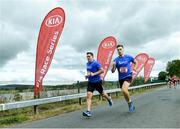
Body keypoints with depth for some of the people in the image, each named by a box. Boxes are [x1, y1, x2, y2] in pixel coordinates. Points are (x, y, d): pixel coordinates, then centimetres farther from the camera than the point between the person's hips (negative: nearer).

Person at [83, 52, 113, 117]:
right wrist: (87, 74, 7)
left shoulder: (96, 63, -12)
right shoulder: (87, 64, 10)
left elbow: (102, 70, -17)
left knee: (102, 93, 15)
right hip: (90, 82, 5)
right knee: (88, 95, -11)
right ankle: (88, 111, -16)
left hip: (97, 81, -5)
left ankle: (109, 99, 49)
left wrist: (94, 74, -23)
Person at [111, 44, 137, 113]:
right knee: (124, 92, 12)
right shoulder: (116, 60, -1)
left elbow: (135, 62, 19)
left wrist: (134, 68, 4)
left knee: (124, 90, -28)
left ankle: (130, 102, -2)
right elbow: (113, 71, -4)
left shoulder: (128, 57, -2)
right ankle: (131, 105, 33)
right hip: (121, 78, 4)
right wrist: (113, 66, -23)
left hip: (128, 76, -3)